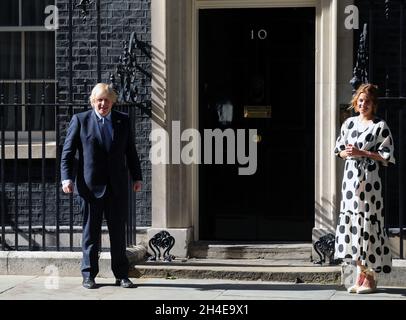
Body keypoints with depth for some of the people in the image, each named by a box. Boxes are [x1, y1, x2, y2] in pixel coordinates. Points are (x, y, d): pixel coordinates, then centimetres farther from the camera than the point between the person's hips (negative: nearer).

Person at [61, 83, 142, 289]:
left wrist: (136, 177, 11)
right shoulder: (80, 120, 1)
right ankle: (89, 275, 11)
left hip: (117, 187, 2)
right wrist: (66, 178, -10)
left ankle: (121, 275, 11)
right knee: (90, 231, 4)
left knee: (118, 231, 5)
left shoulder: (123, 121, 9)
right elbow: (67, 152, 0)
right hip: (90, 186, -2)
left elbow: (130, 151, 15)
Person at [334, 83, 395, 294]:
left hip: (369, 180, -5)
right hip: (350, 179, 6)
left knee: (367, 224, -5)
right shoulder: (349, 123, 13)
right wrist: (347, 153, -5)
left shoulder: (380, 126, -3)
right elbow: (339, 150, 17)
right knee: (351, 222, 4)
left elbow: (386, 156, -7)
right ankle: (360, 274, 13)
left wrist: (361, 153, -14)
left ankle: (370, 278, 3)